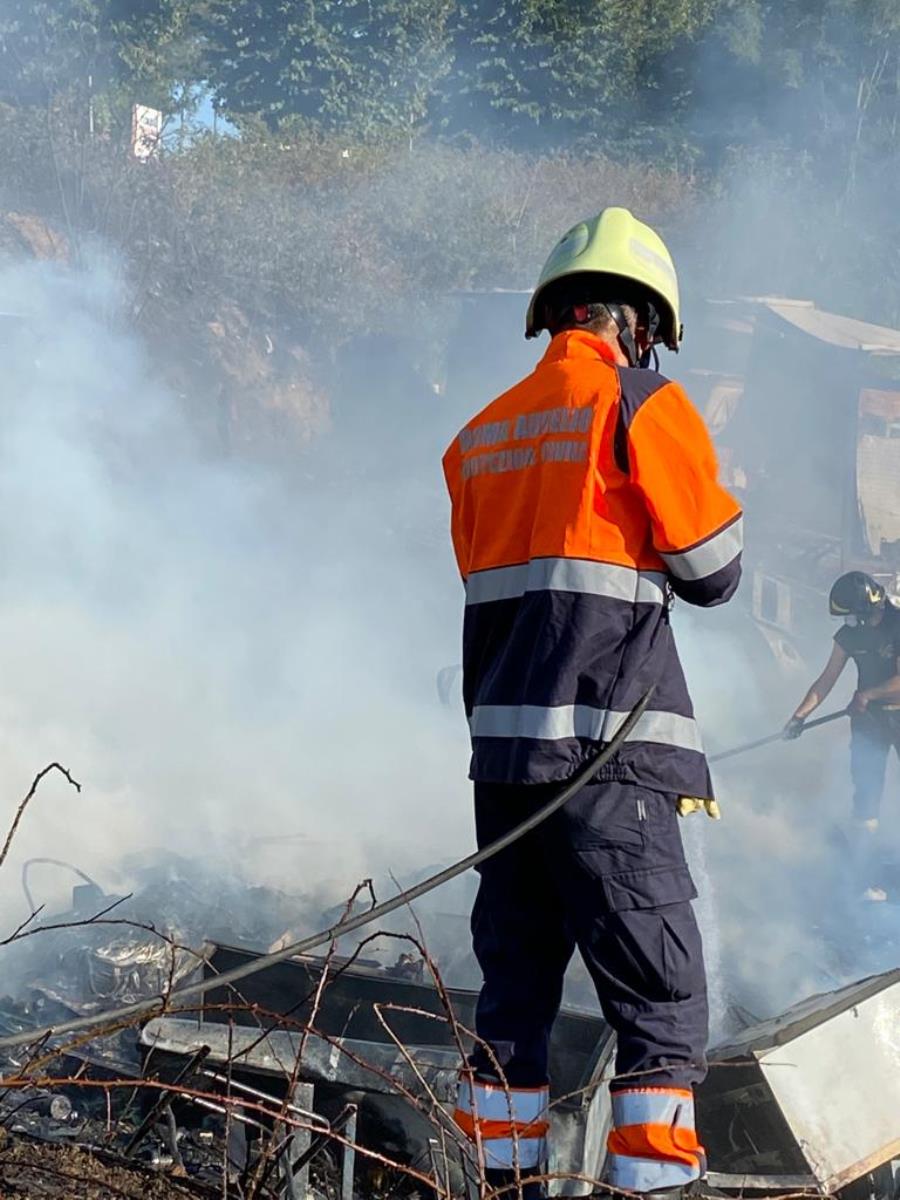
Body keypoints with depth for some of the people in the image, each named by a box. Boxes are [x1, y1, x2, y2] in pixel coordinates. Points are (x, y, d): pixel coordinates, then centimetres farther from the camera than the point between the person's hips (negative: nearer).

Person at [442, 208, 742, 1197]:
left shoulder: (481, 433, 15)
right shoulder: (642, 403, -5)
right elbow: (712, 573, -1)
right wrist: (710, 491, 16)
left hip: (500, 743, 7)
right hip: (606, 749, -7)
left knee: (514, 979, 13)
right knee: (660, 990, -3)